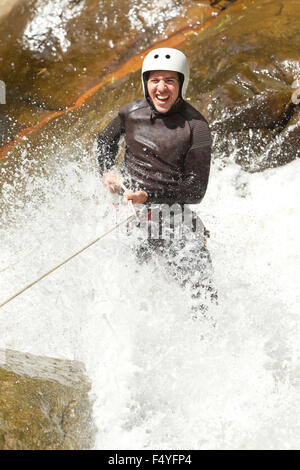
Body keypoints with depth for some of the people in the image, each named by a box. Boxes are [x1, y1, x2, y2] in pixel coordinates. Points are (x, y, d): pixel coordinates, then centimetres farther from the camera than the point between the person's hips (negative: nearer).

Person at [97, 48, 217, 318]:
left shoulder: (195, 127, -9)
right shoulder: (132, 112, 2)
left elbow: (196, 191, -11)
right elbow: (105, 141, 24)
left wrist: (149, 196, -23)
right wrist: (107, 170, 4)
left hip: (173, 220, -3)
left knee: (205, 301, -10)